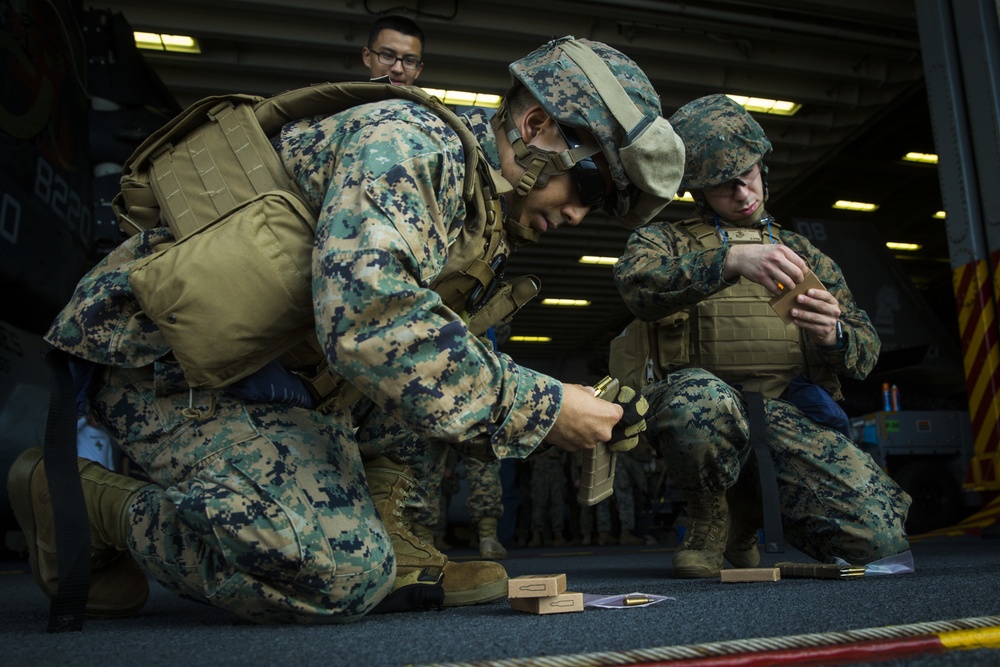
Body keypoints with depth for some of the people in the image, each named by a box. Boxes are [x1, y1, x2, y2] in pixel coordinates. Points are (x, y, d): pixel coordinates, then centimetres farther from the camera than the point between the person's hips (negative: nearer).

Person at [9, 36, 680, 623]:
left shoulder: (477, 207, 13)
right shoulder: (407, 139, -17)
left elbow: (434, 355, 11)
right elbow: (366, 317, -34)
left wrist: (589, 413, 0)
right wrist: (537, 406, -25)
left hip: (278, 370, 10)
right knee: (340, 574, -22)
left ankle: (389, 550, 3)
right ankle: (80, 498, -3)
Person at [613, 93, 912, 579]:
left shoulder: (802, 254, 26)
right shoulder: (665, 241, 16)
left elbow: (865, 350, 17)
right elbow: (637, 281, -11)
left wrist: (834, 334, -9)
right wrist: (732, 259, -27)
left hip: (791, 416, 3)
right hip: (704, 410, -3)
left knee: (880, 536, -22)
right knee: (701, 400, -39)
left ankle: (747, 518, 10)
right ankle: (710, 521, -6)